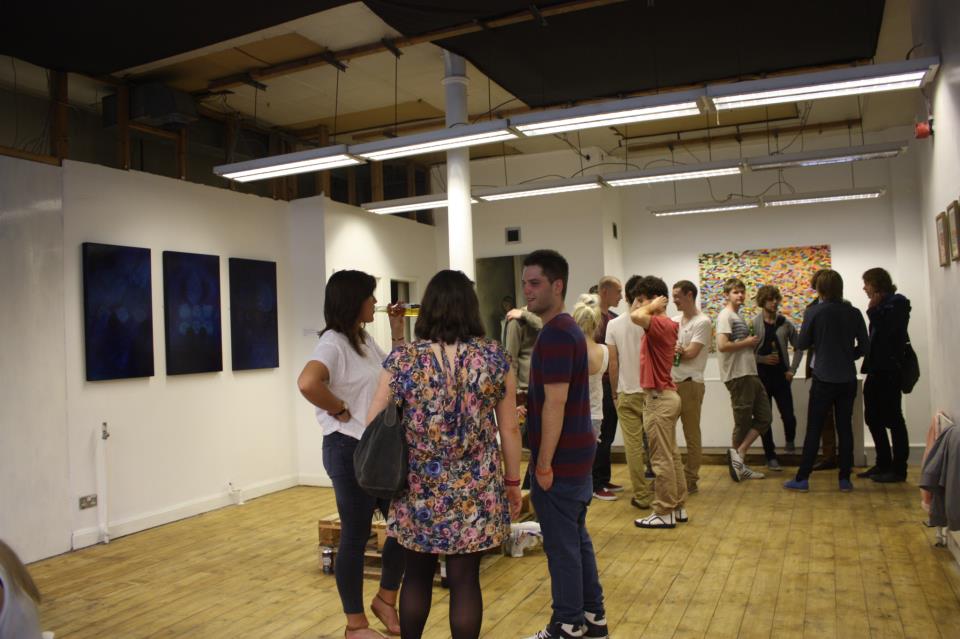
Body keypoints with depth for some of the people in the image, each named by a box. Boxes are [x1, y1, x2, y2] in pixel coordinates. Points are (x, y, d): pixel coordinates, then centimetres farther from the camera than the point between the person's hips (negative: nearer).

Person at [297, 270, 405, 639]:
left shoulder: (366, 340, 12)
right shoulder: (333, 342, -16)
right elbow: (307, 383, -34)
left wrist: (398, 330, 10)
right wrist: (340, 410, -20)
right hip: (350, 450, -9)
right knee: (355, 536, 4)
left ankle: (386, 600, 33)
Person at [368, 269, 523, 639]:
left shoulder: (403, 359, -7)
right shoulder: (494, 357, -5)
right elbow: (509, 429, -1)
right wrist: (512, 481, 10)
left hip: (419, 490, 0)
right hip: (476, 491, 0)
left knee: (416, 575, 18)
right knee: (465, 580, 10)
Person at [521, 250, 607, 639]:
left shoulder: (555, 334, -19)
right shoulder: (569, 328, 12)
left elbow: (555, 405, -23)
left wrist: (544, 464, -19)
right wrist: (527, 407, 18)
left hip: (561, 458, -10)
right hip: (577, 453, 10)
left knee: (561, 544, 3)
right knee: (577, 537, 18)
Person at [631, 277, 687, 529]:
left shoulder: (660, 324, -19)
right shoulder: (665, 324, 12)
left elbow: (636, 316, -37)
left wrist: (653, 307, -21)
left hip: (659, 399, -10)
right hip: (666, 396, 10)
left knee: (661, 459, -2)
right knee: (671, 455, 15)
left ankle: (664, 513, 5)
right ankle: (677, 507, 23)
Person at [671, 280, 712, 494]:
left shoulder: (702, 322, -7)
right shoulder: (675, 320, 14)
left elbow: (690, 353, -15)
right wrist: (675, 351, -14)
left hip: (690, 384, -7)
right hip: (671, 383, 7)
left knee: (691, 434, 4)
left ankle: (691, 480, 13)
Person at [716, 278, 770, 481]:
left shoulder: (738, 316, 18)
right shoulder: (725, 316, -10)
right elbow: (723, 345, -23)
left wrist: (752, 343, 6)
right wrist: (747, 343, -11)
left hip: (750, 374, 9)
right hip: (738, 375, -9)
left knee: (764, 418, 7)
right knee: (743, 422, -1)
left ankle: (738, 455, 6)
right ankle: (738, 460, 8)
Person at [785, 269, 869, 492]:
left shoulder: (813, 311, -9)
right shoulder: (854, 313, 1)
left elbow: (802, 344, -3)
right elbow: (864, 347, 4)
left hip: (824, 380, -3)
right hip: (848, 380, 3)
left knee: (813, 429, 2)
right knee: (845, 427, 10)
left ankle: (802, 478, 4)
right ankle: (845, 479, 13)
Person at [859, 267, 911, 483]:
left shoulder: (897, 302, -8)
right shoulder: (881, 305, 16)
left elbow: (886, 331, -20)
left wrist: (873, 311, -11)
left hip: (889, 370, -8)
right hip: (877, 369, 9)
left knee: (892, 419, -1)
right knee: (873, 418, 12)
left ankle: (898, 469, 7)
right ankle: (883, 464, 22)